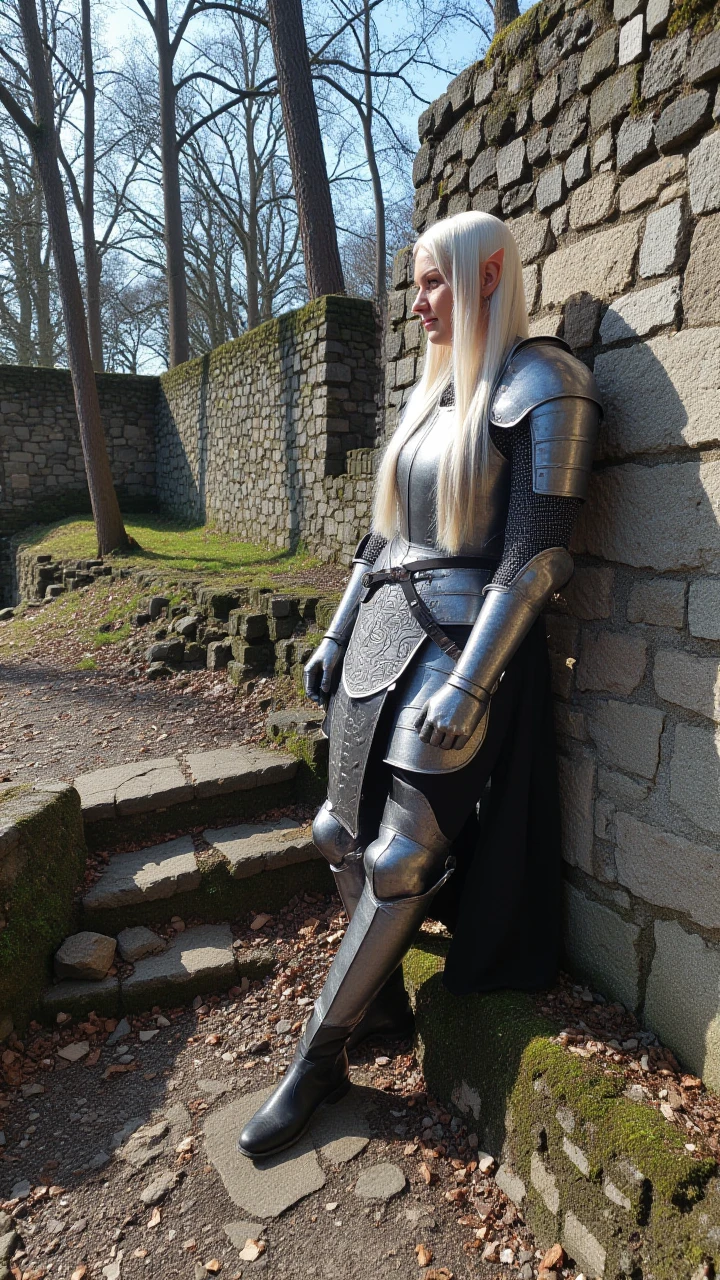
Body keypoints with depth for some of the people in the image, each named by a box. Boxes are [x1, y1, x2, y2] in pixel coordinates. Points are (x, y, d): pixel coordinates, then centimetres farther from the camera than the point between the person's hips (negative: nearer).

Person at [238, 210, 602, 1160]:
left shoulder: (541, 385, -8)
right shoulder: (428, 393, 16)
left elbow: (536, 555, -16)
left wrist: (468, 686, -21)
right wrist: (334, 638, 15)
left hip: (458, 646, -8)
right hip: (380, 633, 8)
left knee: (402, 858, -1)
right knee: (347, 833, 11)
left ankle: (319, 1058, 18)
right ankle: (381, 997, 35)